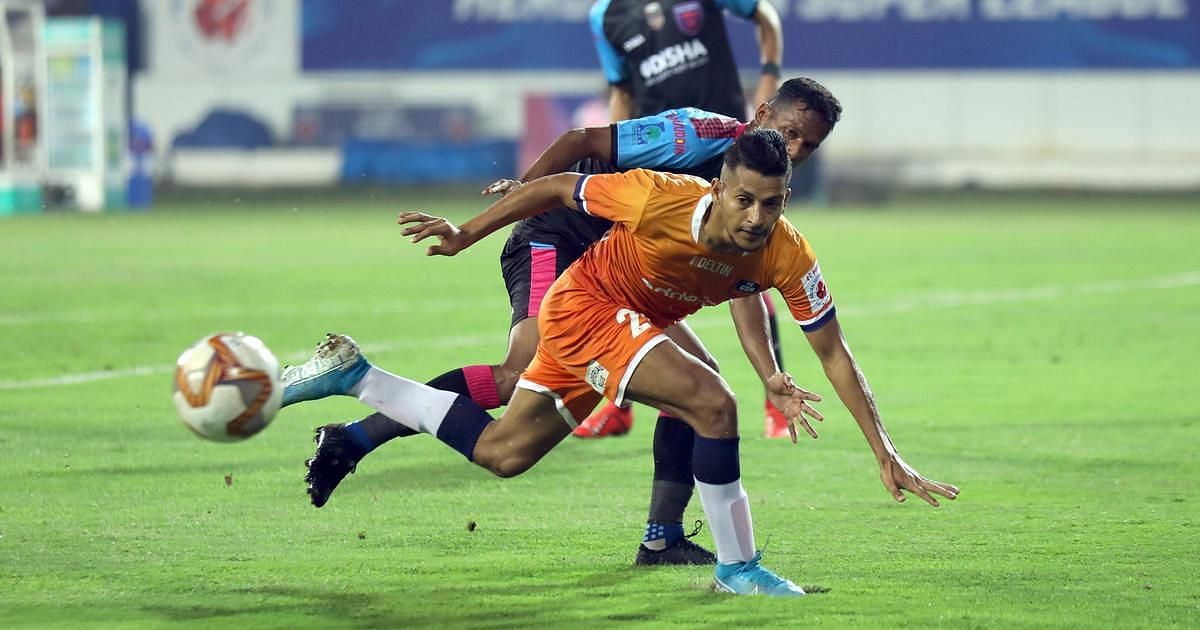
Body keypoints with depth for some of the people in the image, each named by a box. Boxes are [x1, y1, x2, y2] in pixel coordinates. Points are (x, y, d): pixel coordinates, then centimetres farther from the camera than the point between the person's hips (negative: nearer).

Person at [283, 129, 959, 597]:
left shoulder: (788, 255, -22)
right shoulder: (661, 198, -33)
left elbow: (834, 352, -14)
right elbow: (559, 187, -18)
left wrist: (885, 452, -18)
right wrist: (465, 236, -12)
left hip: (639, 323, 6)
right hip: (585, 304, -6)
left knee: (500, 453, 16)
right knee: (711, 401, -26)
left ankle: (354, 376, 29)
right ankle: (738, 567, -13)